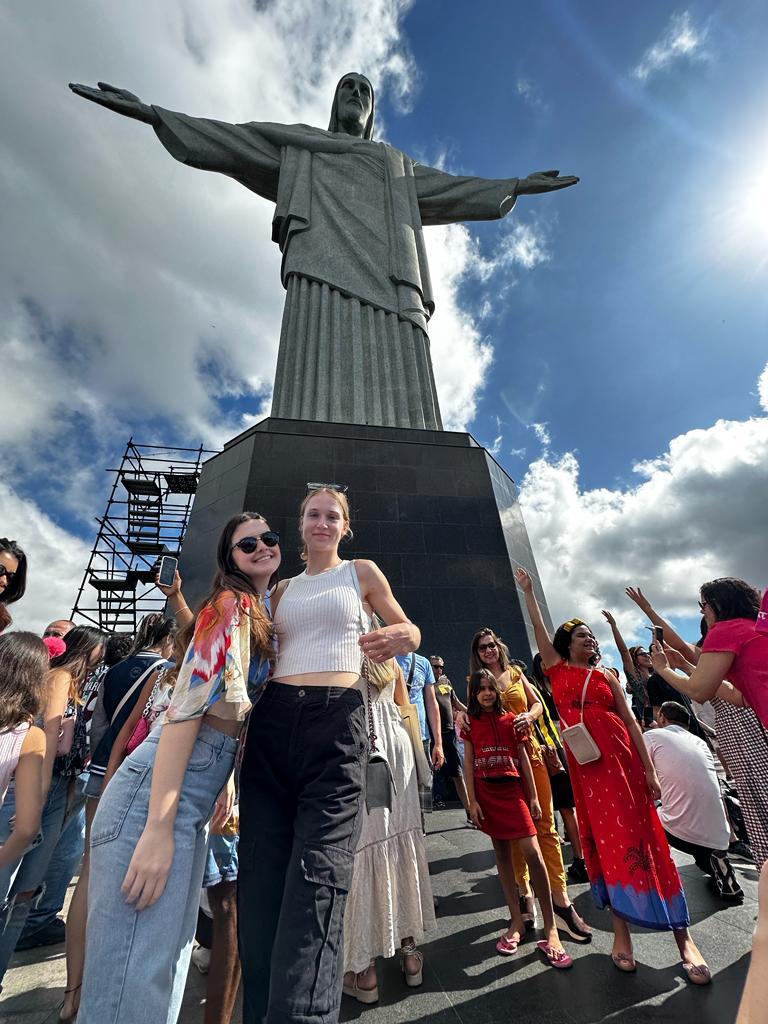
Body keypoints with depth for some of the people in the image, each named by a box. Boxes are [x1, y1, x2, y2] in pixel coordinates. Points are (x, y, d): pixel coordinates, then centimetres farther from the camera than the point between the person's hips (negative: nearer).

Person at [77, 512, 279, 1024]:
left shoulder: (264, 615, 15)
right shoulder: (232, 604, -12)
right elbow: (186, 707, -20)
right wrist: (159, 828, -22)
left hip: (196, 797, 9)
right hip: (161, 793, -9)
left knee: (167, 959, 20)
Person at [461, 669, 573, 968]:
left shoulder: (510, 719, 3)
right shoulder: (470, 723, 1)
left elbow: (523, 758, 6)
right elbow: (468, 764, 2)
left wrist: (533, 796, 3)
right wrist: (472, 801, -3)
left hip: (512, 789, 0)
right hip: (486, 792, 0)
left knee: (532, 852, -9)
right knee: (502, 853, 11)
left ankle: (550, 929, 2)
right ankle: (516, 921, 25)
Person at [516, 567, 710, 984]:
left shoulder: (606, 676, 8)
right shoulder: (557, 670, 4)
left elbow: (630, 721, 6)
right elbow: (539, 628, 0)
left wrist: (649, 769, -1)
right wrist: (528, 591, -1)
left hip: (620, 755, 1)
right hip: (584, 762, 0)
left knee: (640, 835, 1)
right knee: (603, 839, 6)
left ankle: (683, 937, 13)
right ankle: (621, 932, 19)